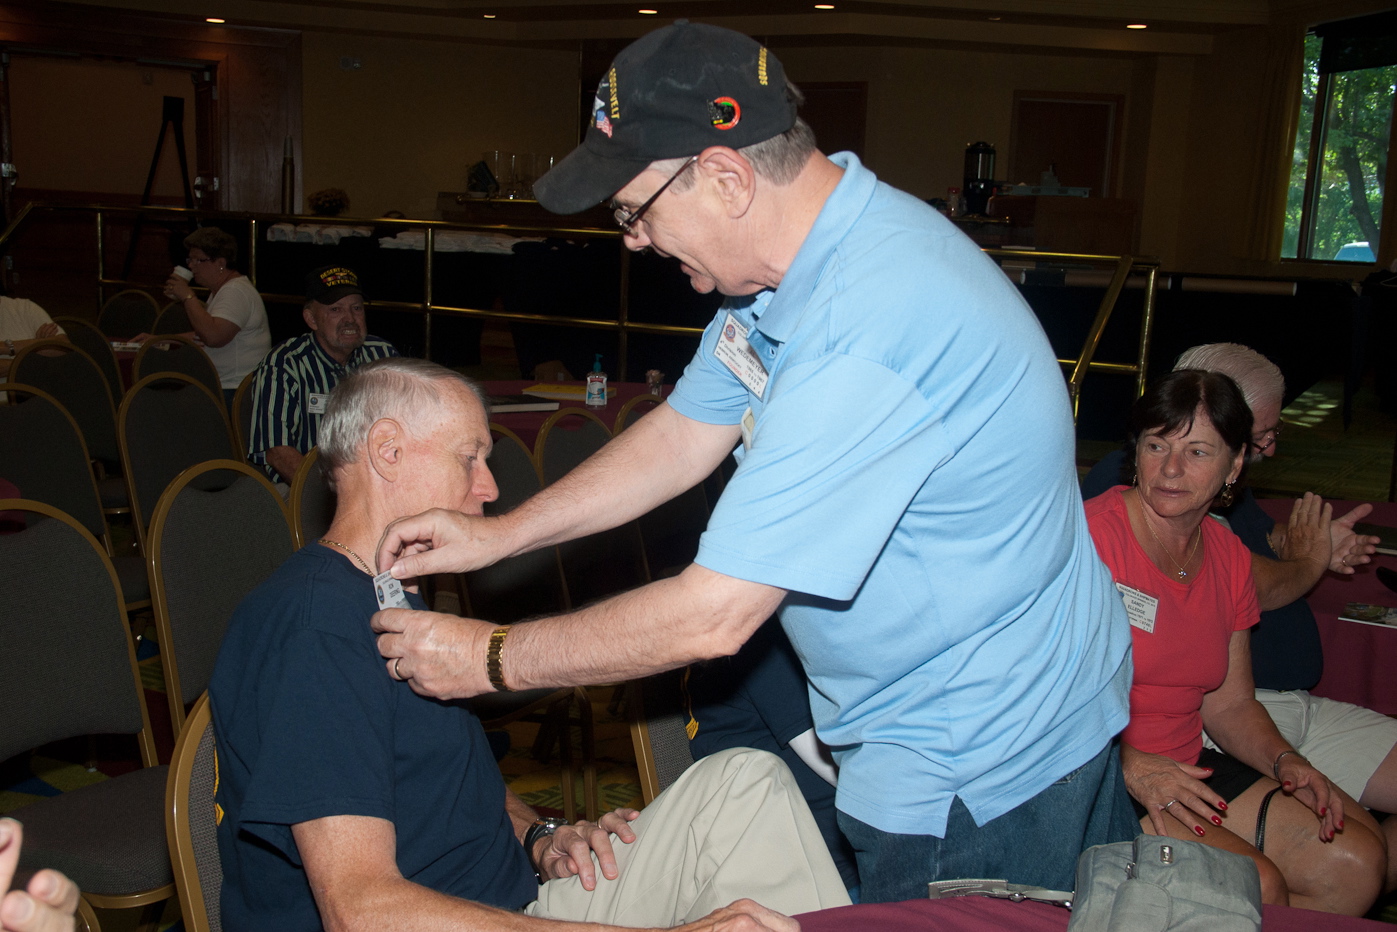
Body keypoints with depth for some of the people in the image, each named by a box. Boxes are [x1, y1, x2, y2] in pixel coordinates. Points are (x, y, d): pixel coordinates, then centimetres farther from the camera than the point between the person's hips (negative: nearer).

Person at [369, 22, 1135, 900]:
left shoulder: (865, 335, -35)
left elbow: (714, 615, -30)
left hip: (983, 774, -9)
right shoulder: (801, 252, -2)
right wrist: (494, 535, 3)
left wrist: (490, 658, -17)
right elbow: (684, 434, 7)